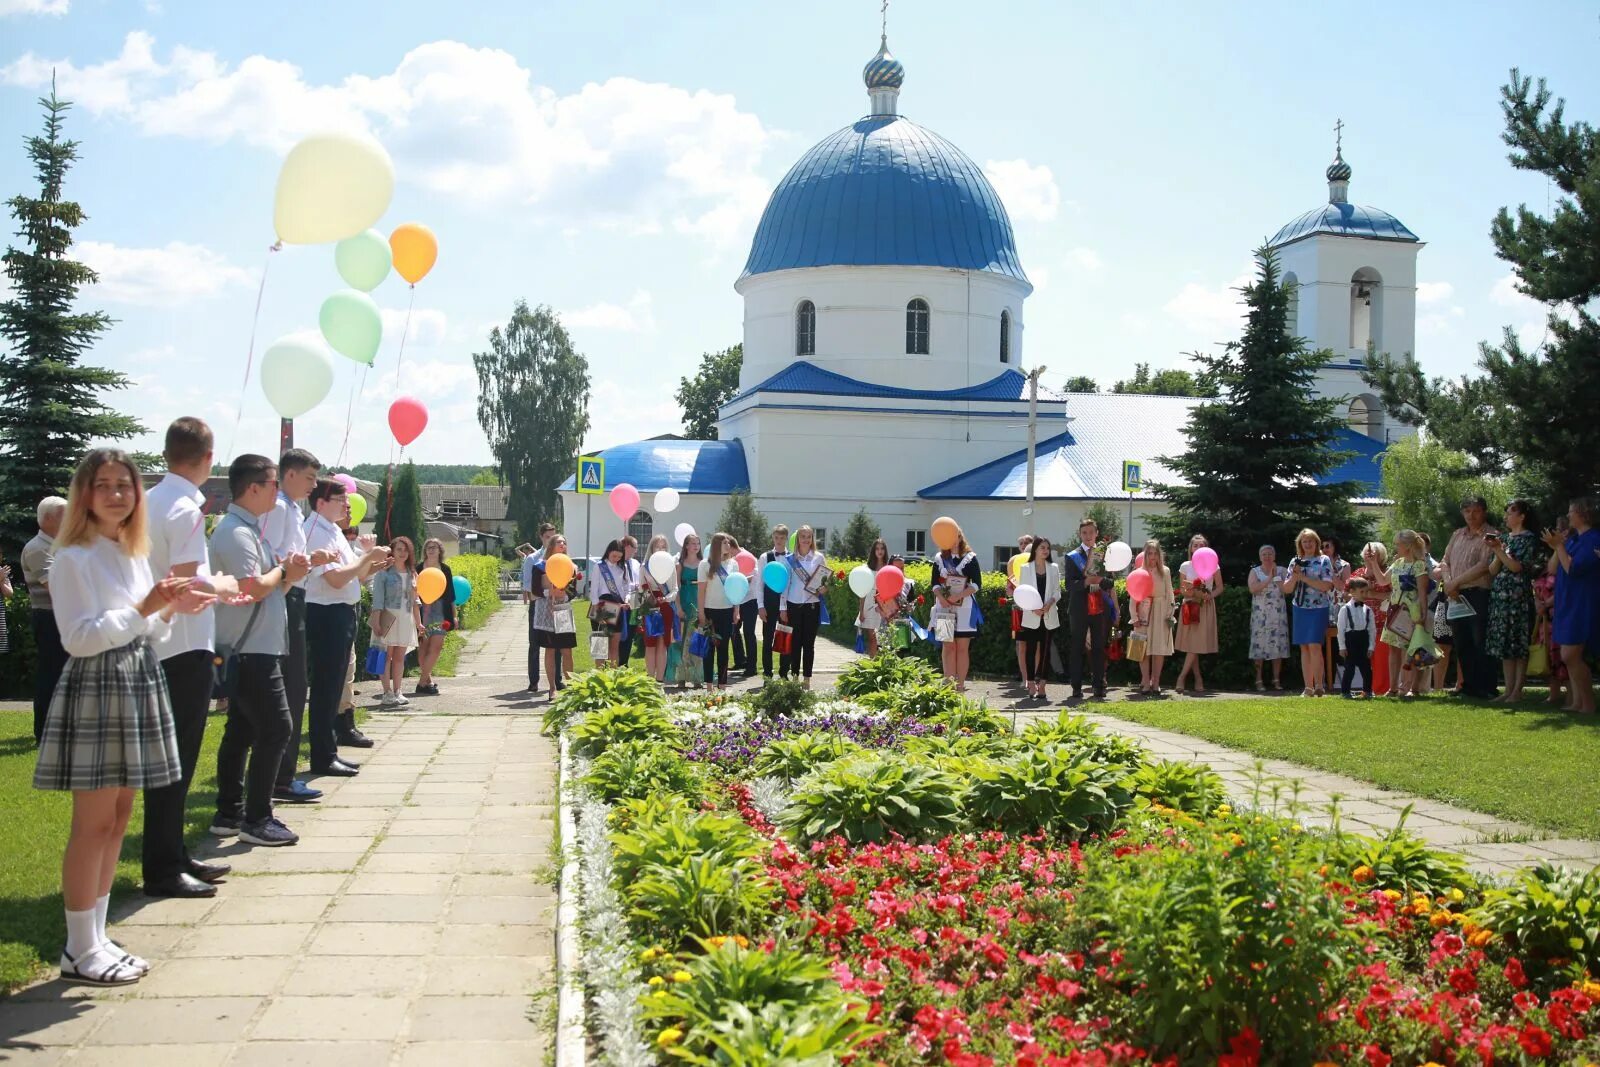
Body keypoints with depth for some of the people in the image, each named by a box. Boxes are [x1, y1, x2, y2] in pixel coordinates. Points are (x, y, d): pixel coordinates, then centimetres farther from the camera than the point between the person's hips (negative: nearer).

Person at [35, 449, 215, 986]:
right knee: (94, 822, -5)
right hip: (95, 689, -8)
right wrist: (146, 608, -23)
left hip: (137, 684, 8)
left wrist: (172, 610, 2)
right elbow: (79, 638, -18)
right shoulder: (73, 559, -11)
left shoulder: (134, 554, 13)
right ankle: (80, 951, 4)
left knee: (118, 818, 11)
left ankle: (96, 937, 20)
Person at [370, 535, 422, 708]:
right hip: (388, 617, -5)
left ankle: (397, 692, 10)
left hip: (406, 619, 5)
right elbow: (378, 598, -8)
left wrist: (418, 622, 14)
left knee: (400, 657, 7)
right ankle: (387, 694, -6)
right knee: (386, 656, -5)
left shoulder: (411, 573, 14)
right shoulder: (384, 572, -3)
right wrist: (376, 621, -15)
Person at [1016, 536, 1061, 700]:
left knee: (1045, 651, 0)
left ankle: (1041, 687, 0)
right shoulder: (1026, 568, 5)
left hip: (1049, 616, 2)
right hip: (1031, 617, -2)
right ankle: (1031, 684, 4)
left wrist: (1049, 604, -13)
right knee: (1031, 650, -2)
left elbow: (1057, 591, 7)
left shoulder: (1053, 568, 10)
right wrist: (1033, 608, -15)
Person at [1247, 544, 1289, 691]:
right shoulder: (1255, 571, 7)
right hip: (1260, 614, -1)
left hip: (1278, 614, 1)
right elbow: (1253, 588, -11)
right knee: (1259, 645, -5)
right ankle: (1259, 681, -2)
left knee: (1278, 645, -1)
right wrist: (1269, 578, -13)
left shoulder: (1281, 571, 9)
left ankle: (1277, 680, 5)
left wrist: (1276, 576, -9)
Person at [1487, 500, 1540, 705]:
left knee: (1519, 644, -5)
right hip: (1499, 596, 7)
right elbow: (1492, 570, 10)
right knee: (1504, 645, 6)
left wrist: (1499, 550, -13)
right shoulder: (1504, 538, 17)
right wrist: (1497, 551, -6)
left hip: (1518, 597, -7)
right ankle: (1509, 689, 9)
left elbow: (1517, 566, -11)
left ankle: (1517, 690, -3)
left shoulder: (1529, 539, -2)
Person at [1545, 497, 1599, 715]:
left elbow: (1572, 568, -20)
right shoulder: (1573, 539, 14)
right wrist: (1557, 546, 8)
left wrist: (1559, 545, -13)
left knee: (1570, 655, -13)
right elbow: (1555, 570, 17)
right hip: (1568, 603, 9)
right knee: (1572, 657, 9)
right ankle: (1576, 702, 13)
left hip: (1582, 605, -9)